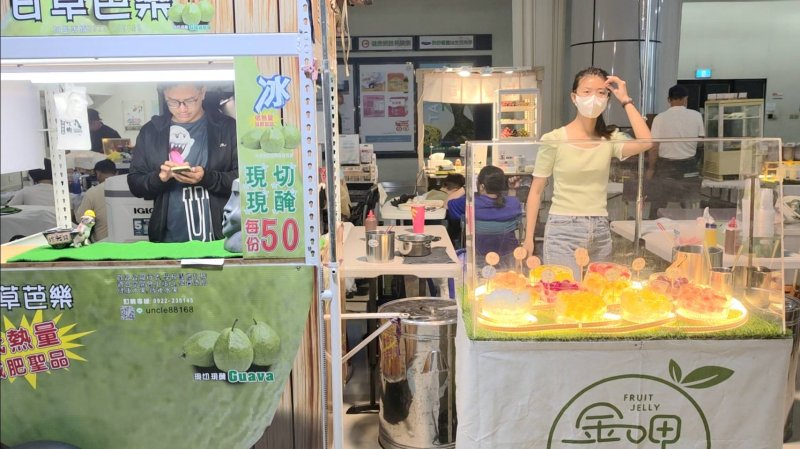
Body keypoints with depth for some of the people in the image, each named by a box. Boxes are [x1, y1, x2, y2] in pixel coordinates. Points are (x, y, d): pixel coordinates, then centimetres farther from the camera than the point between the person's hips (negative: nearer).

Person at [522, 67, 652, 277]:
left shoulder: (610, 139, 4)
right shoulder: (554, 139, -5)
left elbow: (645, 143, -17)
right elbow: (536, 191, -2)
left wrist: (626, 100, -8)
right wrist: (529, 238, -5)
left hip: (600, 231, 4)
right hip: (563, 229, -4)